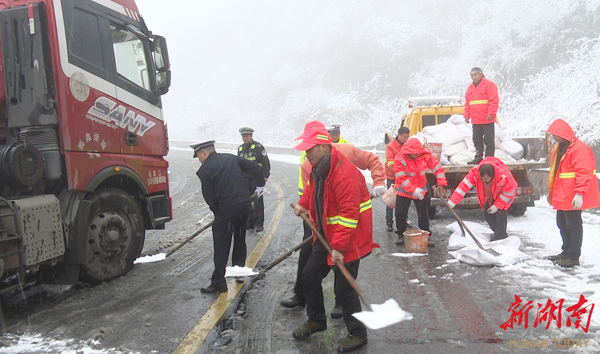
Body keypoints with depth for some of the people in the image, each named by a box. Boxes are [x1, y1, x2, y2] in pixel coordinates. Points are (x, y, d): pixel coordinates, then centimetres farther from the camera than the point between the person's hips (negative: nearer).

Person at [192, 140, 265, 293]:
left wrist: (217, 212, 11)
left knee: (221, 246, 0)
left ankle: (218, 282, 2)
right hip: (245, 203, 6)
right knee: (240, 240, 23)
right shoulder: (232, 158, 10)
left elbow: (209, 196, -5)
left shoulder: (204, 170, -5)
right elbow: (255, 167, 11)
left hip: (226, 208, -6)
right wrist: (260, 185, 25)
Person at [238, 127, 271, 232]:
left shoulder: (258, 147, -6)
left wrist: (265, 176, -12)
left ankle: (259, 224, 4)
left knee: (258, 203, -4)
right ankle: (250, 223, 19)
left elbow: (265, 162, -7)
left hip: (256, 179, -6)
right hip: (244, 180, 6)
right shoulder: (240, 148, 13)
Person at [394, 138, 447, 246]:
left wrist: (441, 183, -16)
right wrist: (413, 190, -32)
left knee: (423, 214, 6)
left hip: (421, 190, 2)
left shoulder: (426, 155, -12)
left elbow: (437, 168, -5)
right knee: (400, 214, 3)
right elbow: (401, 178, -25)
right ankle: (401, 235, 21)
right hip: (403, 191, -2)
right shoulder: (399, 159, -21)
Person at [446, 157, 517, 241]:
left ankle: (499, 237, -9)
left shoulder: (504, 177, -42)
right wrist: (453, 201, -42)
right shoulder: (475, 172, -32)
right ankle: (497, 232, 17)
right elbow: (464, 185, -35)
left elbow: (509, 191, -27)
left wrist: (497, 206, -28)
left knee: (500, 213, -21)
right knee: (487, 213, -2)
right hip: (492, 196, 5)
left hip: (505, 194, -5)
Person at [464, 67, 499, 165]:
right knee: (477, 140, 12)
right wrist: (466, 115, 9)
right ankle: (478, 157, 21)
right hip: (475, 120, 7)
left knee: (489, 140, 0)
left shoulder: (489, 85, -5)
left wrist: (491, 113, -18)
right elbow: (467, 103, 16)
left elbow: (494, 100, -11)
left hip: (487, 120, -7)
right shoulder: (470, 87, 15)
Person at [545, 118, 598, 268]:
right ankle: (567, 252, 29)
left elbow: (583, 173, -23)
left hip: (572, 198, -10)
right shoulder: (559, 148, 15)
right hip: (561, 196, 10)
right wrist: (551, 192, 24)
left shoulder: (579, 148, -16)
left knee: (573, 225, -1)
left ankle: (573, 257, 7)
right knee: (562, 224, 17)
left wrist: (579, 193, -28)